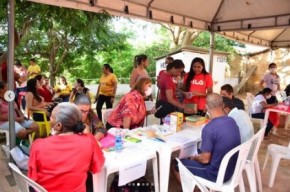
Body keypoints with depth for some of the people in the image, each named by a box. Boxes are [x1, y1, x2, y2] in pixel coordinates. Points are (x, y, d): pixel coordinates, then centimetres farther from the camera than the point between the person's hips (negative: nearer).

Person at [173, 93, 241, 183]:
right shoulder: (232, 121, -4)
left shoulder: (209, 128, -28)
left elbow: (205, 159, -22)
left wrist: (194, 158, 0)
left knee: (176, 165, 9)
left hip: (216, 174, -7)